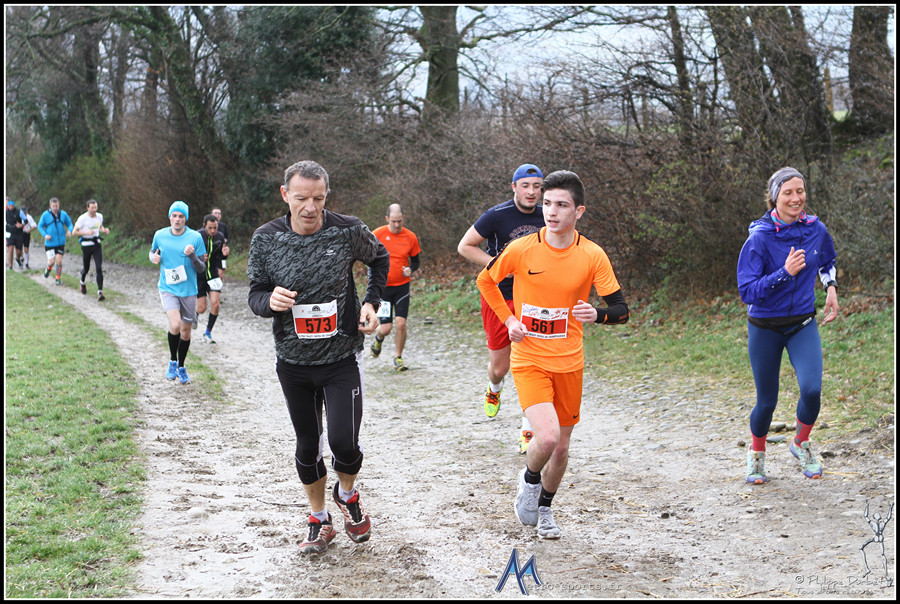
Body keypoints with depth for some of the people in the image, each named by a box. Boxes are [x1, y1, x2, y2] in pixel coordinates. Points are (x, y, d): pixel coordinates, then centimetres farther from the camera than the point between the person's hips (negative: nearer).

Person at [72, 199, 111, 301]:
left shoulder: (99, 216, 2)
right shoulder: (82, 218, -12)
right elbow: (74, 232, -10)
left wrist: (105, 230, -1)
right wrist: (86, 232, -23)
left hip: (97, 244, 2)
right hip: (86, 245, -2)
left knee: (99, 268, -12)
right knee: (86, 268, 13)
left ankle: (100, 292, -16)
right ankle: (82, 283, 47)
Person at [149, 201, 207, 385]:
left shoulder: (195, 237, -5)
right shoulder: (160, 235, -1)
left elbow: (201, 268, -2)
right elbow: (153, 251, 20)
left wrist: (193, 256, -22)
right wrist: (154, 258, -4)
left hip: (188, 290, 1)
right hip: (167, 288, -1)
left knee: (186, 330, 10)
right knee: (175, 325, -22)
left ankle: (181, 367, 31)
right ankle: (172, 361, 2)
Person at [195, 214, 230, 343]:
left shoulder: (219, 237, -1)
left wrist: (225, 254, -11)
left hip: (213, 274, 3)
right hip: (198, 275, -3)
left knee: (215, 304, -12)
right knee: (202, 308, -3)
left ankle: (208, 333, 6)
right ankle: (195, 314, 37)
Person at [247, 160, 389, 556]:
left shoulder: (348, 231, -10)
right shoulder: (267, 239, -7)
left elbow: (380, 259, 11)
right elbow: (255, 294, 2)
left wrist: (371, 303, -1)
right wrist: (269, 300, -22)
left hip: (342, 359, -2)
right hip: (293, 362, 2)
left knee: (344, 443, -11)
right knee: (307, 446, 11)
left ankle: (347, 494, 24)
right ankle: (319, 521, 32)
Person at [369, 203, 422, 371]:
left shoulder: (410, 237, -2)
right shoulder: (377, 234, -7)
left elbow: (415, 261, 10)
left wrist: (410, 269, -12)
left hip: (402, 286, 1)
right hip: (382, 287, -1)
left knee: (401, 323, -10)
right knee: (386, 327, -4)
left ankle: (398, 358, 10)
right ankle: (378, 338, 34)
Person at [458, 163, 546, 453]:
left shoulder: (546, 217, 1)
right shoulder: (496, 216, -12)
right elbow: (464, 247, -5)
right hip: (499, 298, -2)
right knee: (499, 368, 8)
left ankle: (527, 432, 1)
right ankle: (494, 389, 47)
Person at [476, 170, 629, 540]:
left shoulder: (592, 256, -8)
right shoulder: (521, 249, -10)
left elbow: (621, 310, -6)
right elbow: (485, 280, 8)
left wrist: (597, 314, -28)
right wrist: (508, 320, -2)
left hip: (569, 363, 2)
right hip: (528, 360, -2)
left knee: (561, 449, 12)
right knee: (547, 436, -21)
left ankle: (544, 508, 40)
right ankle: (529, 479, 13)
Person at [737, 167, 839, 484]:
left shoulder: (816, 229, -3)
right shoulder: (759, 238, -17)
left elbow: (828, 262, 21)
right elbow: (747, 291, -21)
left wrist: (831, 288, 6)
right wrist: (785, 273, -28)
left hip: (803, 324, 3)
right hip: (765, 327, -3)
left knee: (811, 389, -18)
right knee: (767, 401, 5)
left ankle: (801, 444, 12)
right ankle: (756, 452, 36)